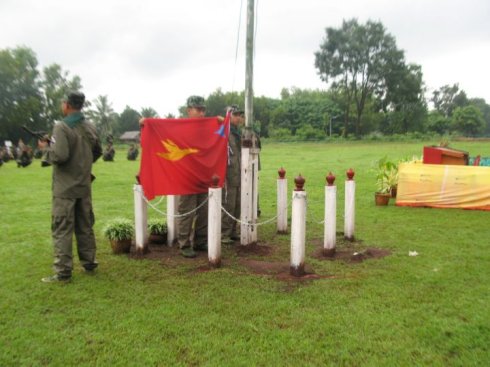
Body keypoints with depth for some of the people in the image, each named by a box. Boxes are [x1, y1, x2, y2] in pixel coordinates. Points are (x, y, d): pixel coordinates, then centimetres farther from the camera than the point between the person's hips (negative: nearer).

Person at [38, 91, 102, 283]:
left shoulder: (61, 127, -14)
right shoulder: (90, 127, 7)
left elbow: (60, 156, -21)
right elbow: (98, 152, 17)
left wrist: (46, 148, -3)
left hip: (65, 188, -6)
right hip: (84, 186, 7)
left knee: (62, 229, 0)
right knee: (85, 226, 14)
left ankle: (63, 272, 3)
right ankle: (89, 264, 24)